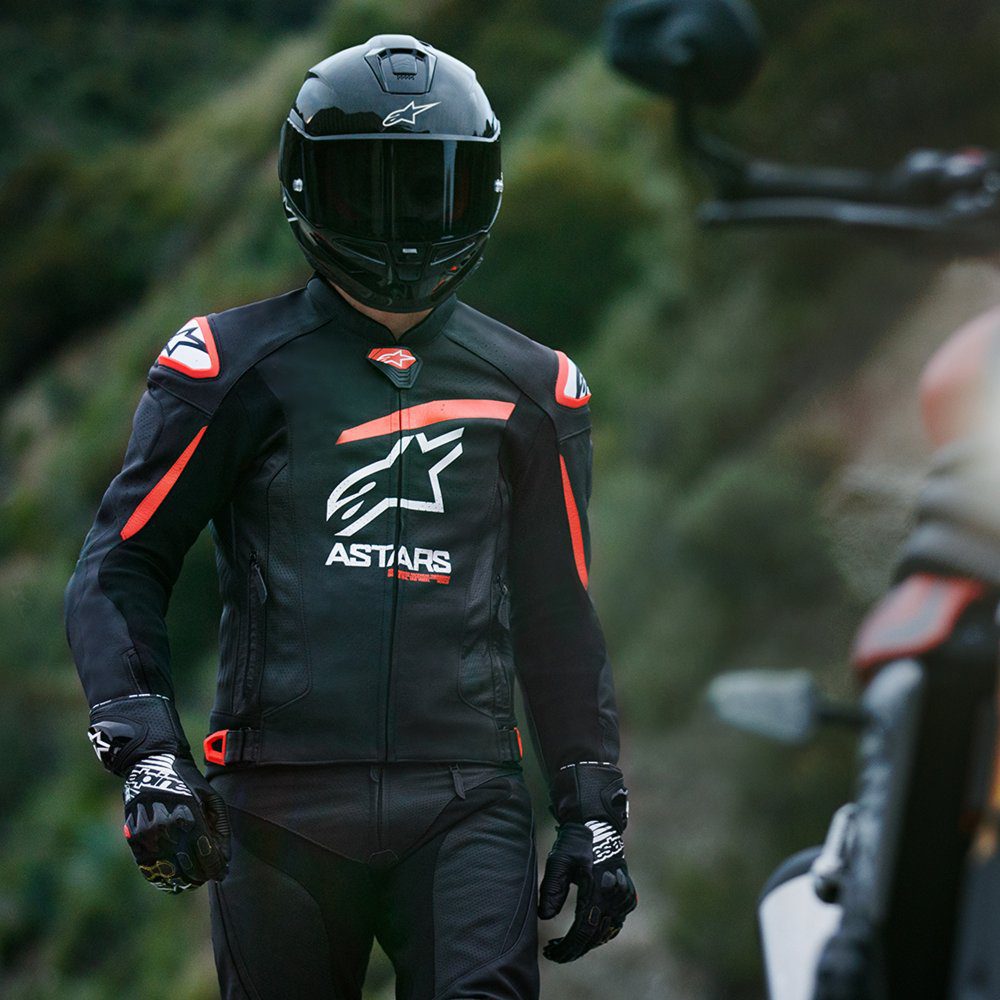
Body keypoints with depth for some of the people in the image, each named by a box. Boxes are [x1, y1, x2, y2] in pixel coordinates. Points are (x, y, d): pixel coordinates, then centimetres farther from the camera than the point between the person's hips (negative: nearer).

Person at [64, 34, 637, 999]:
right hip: (280, 803, -1)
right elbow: (120, 568, 4)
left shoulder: (527, 386, 14)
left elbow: (556, 618, 20)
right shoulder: (238, 363, 4)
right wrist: (146, 756, -9)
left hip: (462, 801, 1)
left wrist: (593, 813, 15)